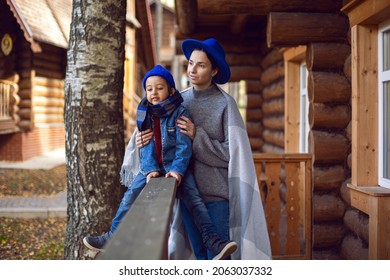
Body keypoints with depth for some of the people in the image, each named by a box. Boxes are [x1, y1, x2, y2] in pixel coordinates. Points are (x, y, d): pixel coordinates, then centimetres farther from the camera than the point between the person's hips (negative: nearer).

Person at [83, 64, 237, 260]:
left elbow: (184, 146, -14)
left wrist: (177, 170, -28)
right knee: (131, 195, -8)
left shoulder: (180, 113, -9)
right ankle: (113, 237, 5)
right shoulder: (144, 114, 2)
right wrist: (150, 169, -19)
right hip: (152, 166, 4)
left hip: (176, 166, -3)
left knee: (194, 198, -20)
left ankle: (213, 241, -24)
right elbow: (146, 146, -3)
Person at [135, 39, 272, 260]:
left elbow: (233, 152, -11)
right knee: (200, 253, 14)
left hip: (218, 193, -4)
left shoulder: (225, 103, -9)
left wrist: (197, 137, -19)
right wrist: (146, 138, -12)